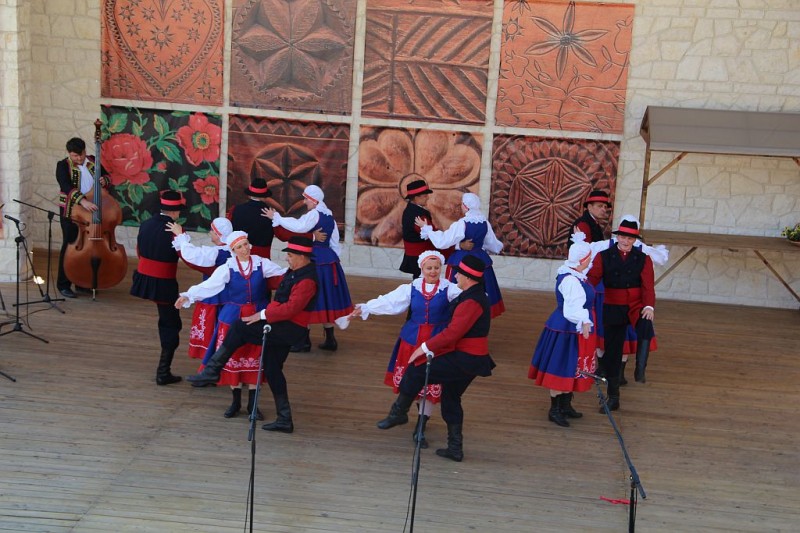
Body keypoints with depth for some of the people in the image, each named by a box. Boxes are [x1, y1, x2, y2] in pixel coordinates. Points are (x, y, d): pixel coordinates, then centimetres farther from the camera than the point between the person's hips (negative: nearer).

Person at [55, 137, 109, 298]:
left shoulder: (93, 161, 6)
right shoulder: (63, 166, -9)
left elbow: (105, 176, 18)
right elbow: (67, 187, -23)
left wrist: (104, 180, -7)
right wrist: (82, 200, -38)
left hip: (92, 212, 5)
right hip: (71, 213, -5)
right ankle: (63, 284, 8)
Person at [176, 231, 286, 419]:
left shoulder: (262, 264, 0)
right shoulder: (227, 268, -4)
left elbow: (285, 275, 3)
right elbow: (208, 286, -13)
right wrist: (187, 296, -25)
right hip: (232, 318, 0)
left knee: (254, 358, 4)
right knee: (233, 357, 6)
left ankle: (252, 404, 16)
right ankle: (235, 402, 22)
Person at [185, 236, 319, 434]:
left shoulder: (306, 280, -20)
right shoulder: (294, 272, 11)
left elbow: (291, 308, -26)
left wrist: (262, 315, -19)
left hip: (290, 329, -10)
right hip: (283, 328, 10)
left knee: (240, 327, -13)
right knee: (272, 370, 13)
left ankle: (212, 371, -3)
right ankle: (284, 420, 17)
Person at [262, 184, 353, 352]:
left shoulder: (314, 215, -13)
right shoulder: (329, 216, 14)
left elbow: (299, 227, -33)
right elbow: (334, 243, 17)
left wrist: (276, 217, -28)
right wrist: (332, 260, 24)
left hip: (314, 261, -9)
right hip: (328, 259, 9)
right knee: (325, 298, 13)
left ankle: (305, 341, 2)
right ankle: (330, 339, 16)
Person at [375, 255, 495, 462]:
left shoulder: (471, 302, -22)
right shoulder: (478, 295, 12)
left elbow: (451, 333, -25)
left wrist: (424, 348, -17)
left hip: (464, 359, -11)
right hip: (472, 359, 11)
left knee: (416, 370, -7)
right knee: (451, 399, 18)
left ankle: (398, 413, 7)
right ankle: (455, 448, 22)